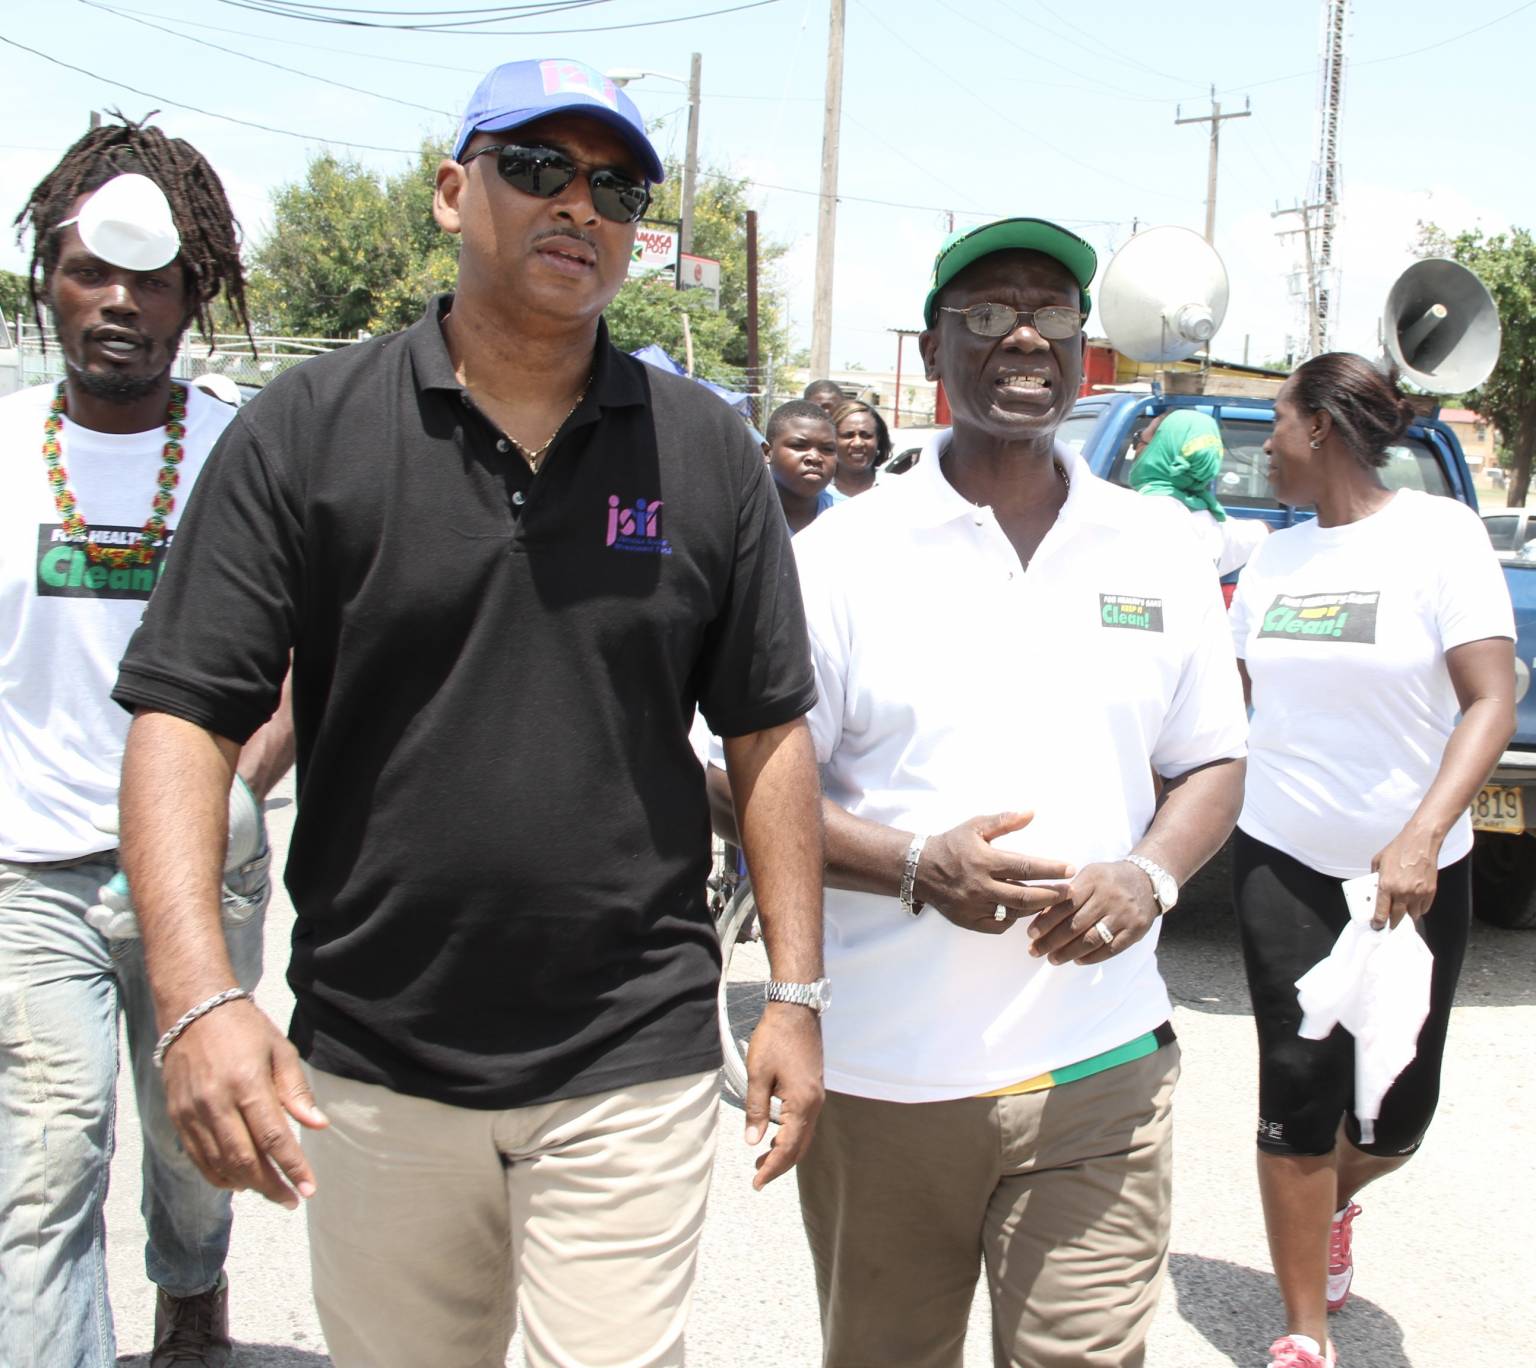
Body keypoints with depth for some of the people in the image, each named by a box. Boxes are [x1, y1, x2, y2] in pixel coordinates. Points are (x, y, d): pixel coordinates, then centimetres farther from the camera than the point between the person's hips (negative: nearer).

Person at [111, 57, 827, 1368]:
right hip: (368, 1066, 1)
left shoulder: (708, 451, 2)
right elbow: (183, 715, -7)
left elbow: (768, 731, 5)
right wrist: (200, 999, -19)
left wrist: (797, 992, 1)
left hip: (632, 1064, 0)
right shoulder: (306, 428, -3)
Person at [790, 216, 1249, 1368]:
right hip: (881, 1076, -1)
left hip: (1098, 1069, 1)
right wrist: (917, 865, -21)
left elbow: (1212, 764, 12)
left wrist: (1148, 875, -10)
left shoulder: (1161, 550, 7)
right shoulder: (844, 554, -2)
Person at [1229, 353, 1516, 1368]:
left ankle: (1333, 1206, 41)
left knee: (1402, 1106, 7)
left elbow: (1492, 702, -16)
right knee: (1299, 1093, -1)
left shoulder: (1440, 534, -9)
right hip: (1286, 863, 3)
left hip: (1413, 872, -3)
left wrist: (1421, 840, -28)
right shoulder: (1273, 559, 7)